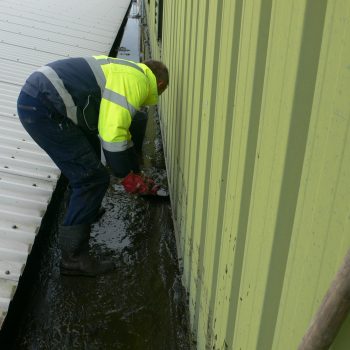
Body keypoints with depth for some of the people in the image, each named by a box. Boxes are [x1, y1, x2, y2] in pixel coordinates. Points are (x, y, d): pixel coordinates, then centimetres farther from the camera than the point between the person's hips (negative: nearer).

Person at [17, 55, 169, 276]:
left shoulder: (125, 72, 25)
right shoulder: (137, 82, -6)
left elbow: (118, 123, 35)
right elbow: (113, 134, -17)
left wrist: (134, 167, 38)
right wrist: (124, 173, 0)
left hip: (34, 94, 11)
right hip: (42, 108, -11)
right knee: (93, 178, -7)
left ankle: (82, 210, 46)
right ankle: (73, 257, -1)